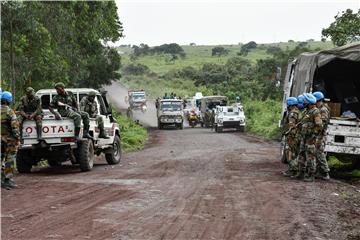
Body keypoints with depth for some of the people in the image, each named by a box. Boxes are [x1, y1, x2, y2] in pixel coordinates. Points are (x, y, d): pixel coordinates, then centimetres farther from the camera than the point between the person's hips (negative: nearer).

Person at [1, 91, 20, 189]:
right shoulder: (10, 112, -11)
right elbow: (15, 126, -16)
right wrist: (17, 138, -10)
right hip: (9, 139, -5)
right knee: (10, 159, -1)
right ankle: (8, 180, -3)